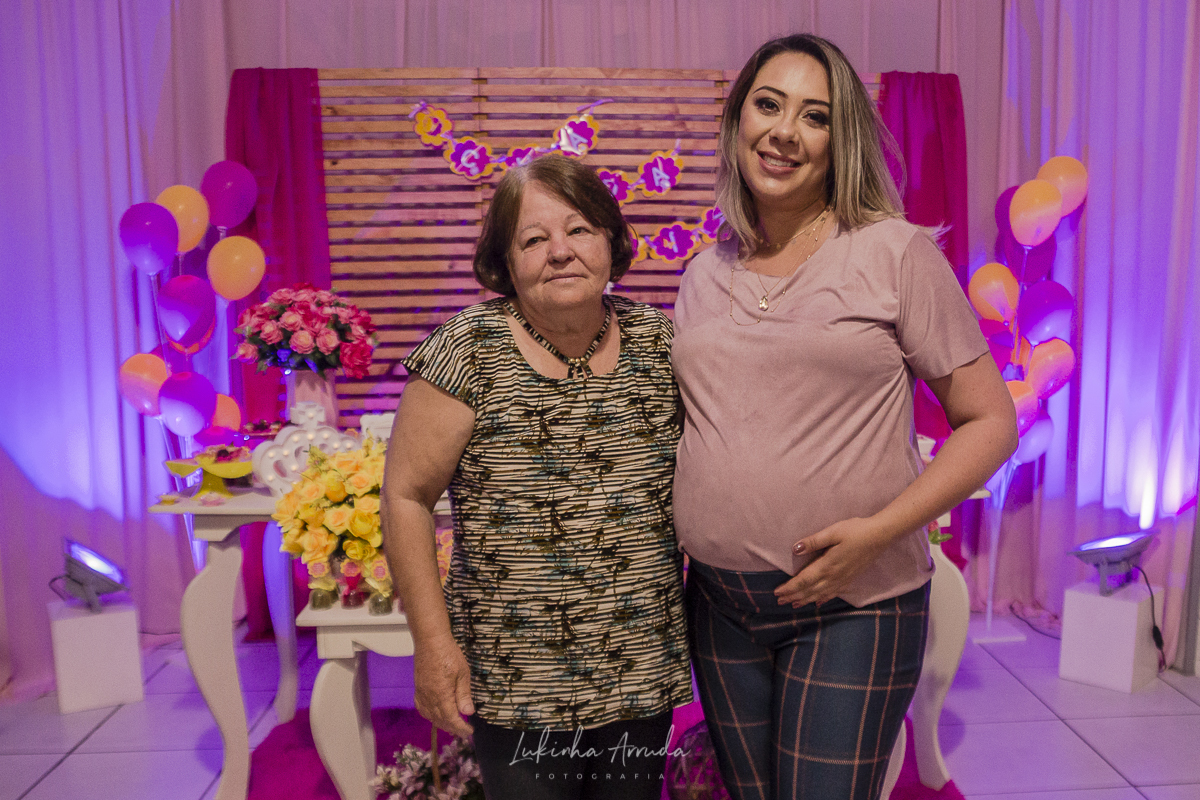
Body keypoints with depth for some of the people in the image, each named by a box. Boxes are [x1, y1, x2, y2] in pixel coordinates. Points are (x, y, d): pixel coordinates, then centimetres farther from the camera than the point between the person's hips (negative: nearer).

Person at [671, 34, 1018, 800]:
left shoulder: (895, 253, -7)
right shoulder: (704, 275, 7)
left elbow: (991, 422, -6)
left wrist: (878, 531, -18)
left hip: (851, 606, -4)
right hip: (720, 603, 5)